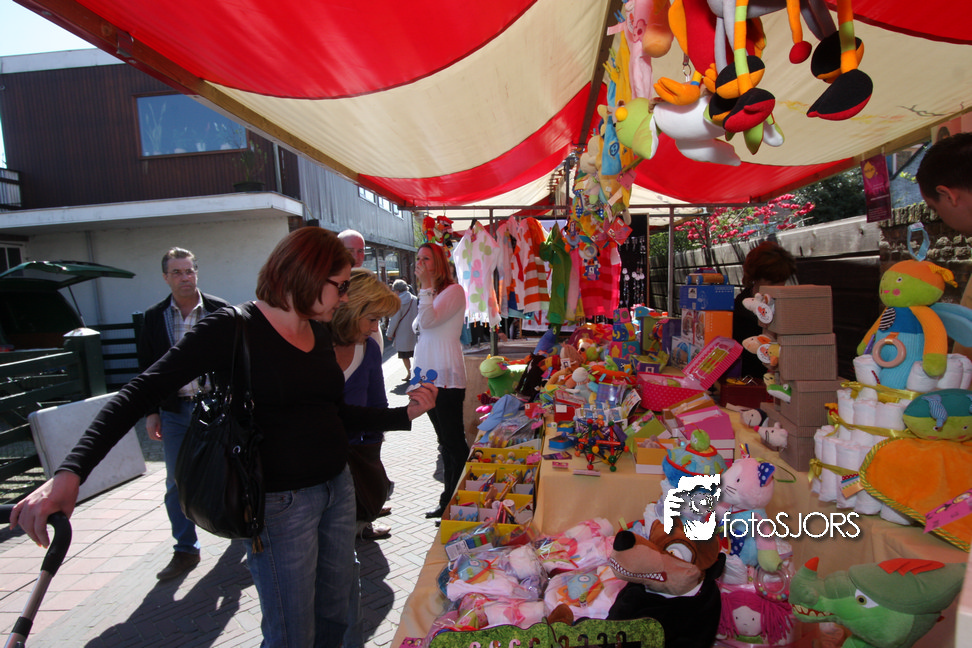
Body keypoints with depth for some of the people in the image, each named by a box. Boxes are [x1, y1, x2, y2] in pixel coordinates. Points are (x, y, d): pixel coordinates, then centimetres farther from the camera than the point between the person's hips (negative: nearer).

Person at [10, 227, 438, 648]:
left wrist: (404, 414, 9)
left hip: (337, 486, 7)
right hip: (281, 502, -7)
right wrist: (71, 472, -30)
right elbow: (140, 393, -19)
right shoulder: (234, 329, -15)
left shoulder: (319, 332, 6)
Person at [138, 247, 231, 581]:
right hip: (174, 411, 2)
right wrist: (151, 412, 3)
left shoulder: (220, 311, -5)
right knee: (177, 484, 8)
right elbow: (147, 368, 6)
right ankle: (185, 550, 23)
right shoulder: (154, 317, 2)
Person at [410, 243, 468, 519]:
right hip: (428, 378, 9)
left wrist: (426, 285, -18)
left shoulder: (454, 290, -8)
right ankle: (448, 501, 23)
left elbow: (429, 320, -21)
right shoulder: (428, 295, 19)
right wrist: (418, 375, 19)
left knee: (454, 442, -2)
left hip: (446, 378, -9)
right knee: (446, 442, 14)